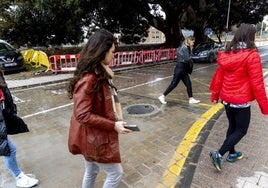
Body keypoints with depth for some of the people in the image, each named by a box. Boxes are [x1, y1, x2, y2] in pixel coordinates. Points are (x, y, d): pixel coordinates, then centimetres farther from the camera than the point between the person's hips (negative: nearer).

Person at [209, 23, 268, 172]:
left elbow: (219, 75, 6)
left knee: (232, 126, 22)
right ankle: (219, 154, 2)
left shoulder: (227, 53, 0)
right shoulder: (252, 55, -17)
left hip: (226, 98, 6)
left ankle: (232, 154, 36)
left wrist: (215, 94, 17)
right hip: (241, 100, -6)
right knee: (241, 130, 10)